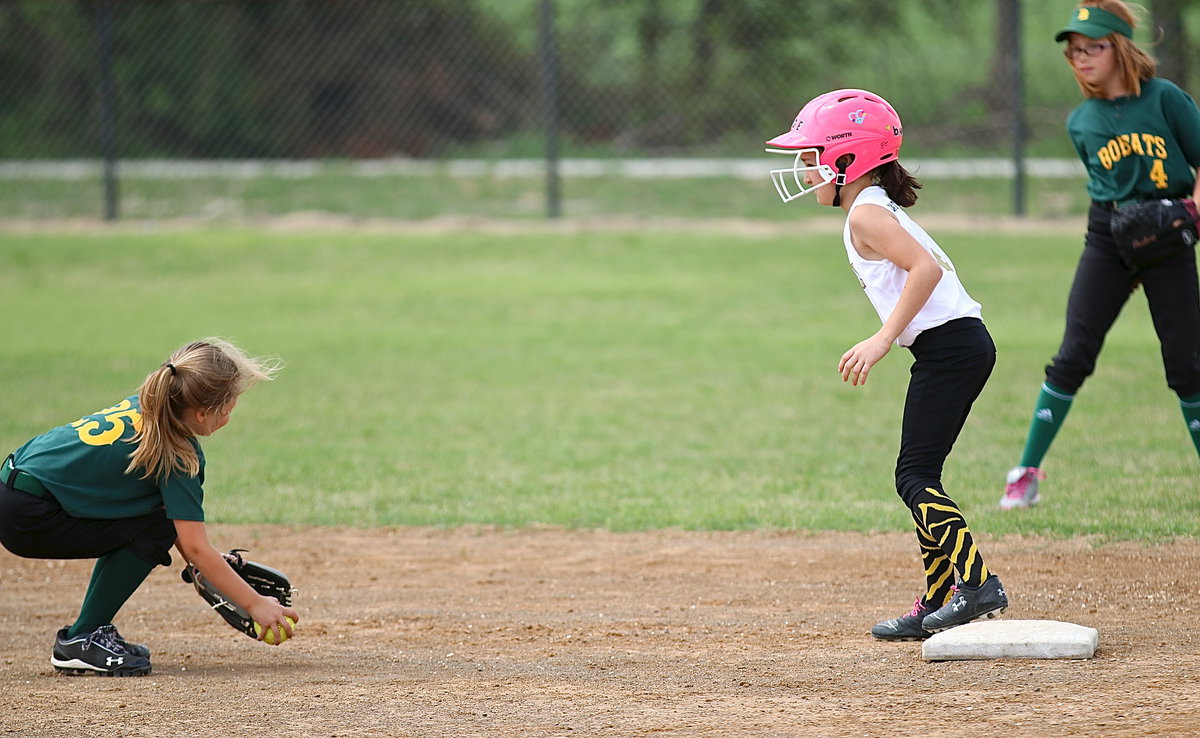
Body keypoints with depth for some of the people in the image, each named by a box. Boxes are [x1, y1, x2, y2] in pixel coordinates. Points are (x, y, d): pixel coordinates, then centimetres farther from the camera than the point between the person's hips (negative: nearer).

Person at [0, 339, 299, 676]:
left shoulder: (144, 409, 10)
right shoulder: (177, 452, -15)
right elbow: (195, 547, -13)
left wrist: (208, 563, 17)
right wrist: (255, 604, -6)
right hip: (27, 518, -9)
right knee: (158, 527, -8)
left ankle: (92, 633, 16)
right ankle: (80, 641, -5)